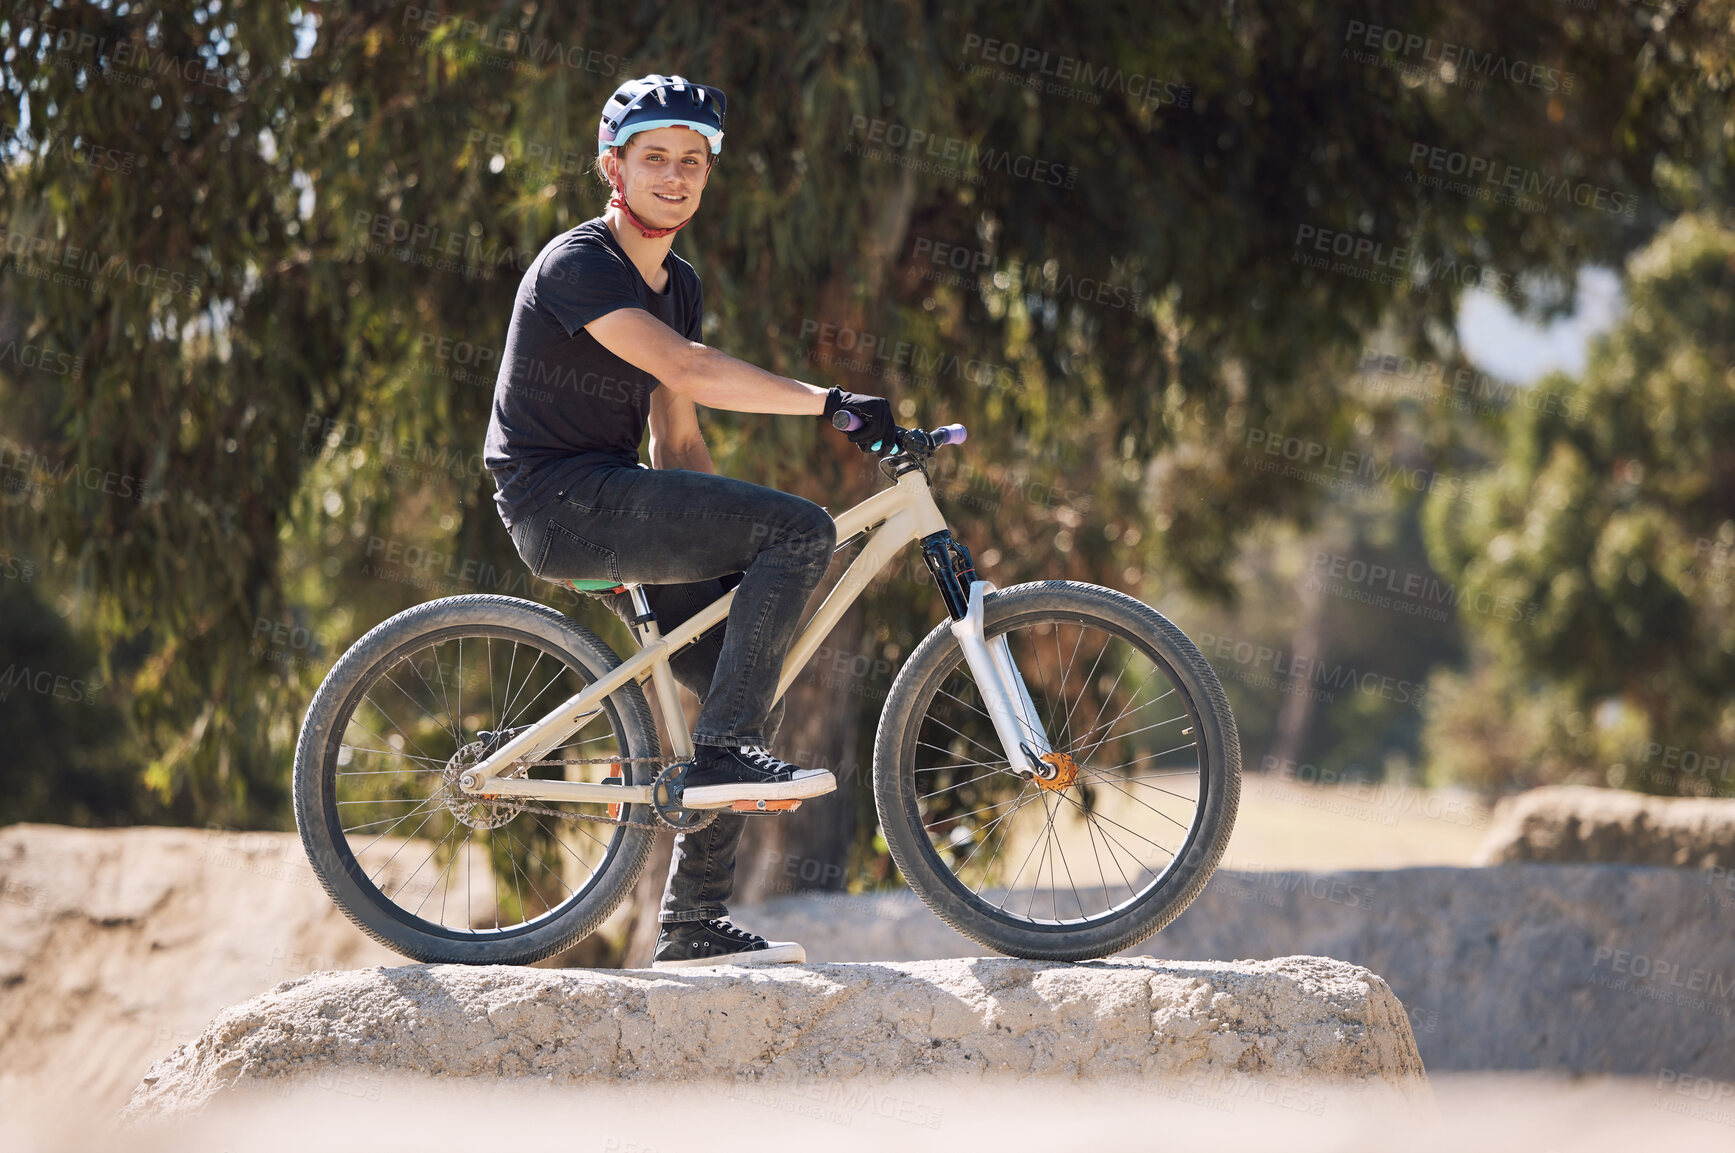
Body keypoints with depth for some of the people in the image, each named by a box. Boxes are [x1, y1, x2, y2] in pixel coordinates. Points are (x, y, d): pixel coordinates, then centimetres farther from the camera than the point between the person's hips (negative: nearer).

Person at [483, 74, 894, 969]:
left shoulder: (676, 285, 17)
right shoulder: (578, 265, -13)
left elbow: (676, 438, 18)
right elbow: (686, 371, -27)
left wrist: (728, 544, 10)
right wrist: (830, 403, -30)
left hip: (616, 506, 10)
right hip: (561, 500, -9)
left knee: (751, 692, 4)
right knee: (803, 530, -22)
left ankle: (694, 923, 10)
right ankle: (720, 754, -21)